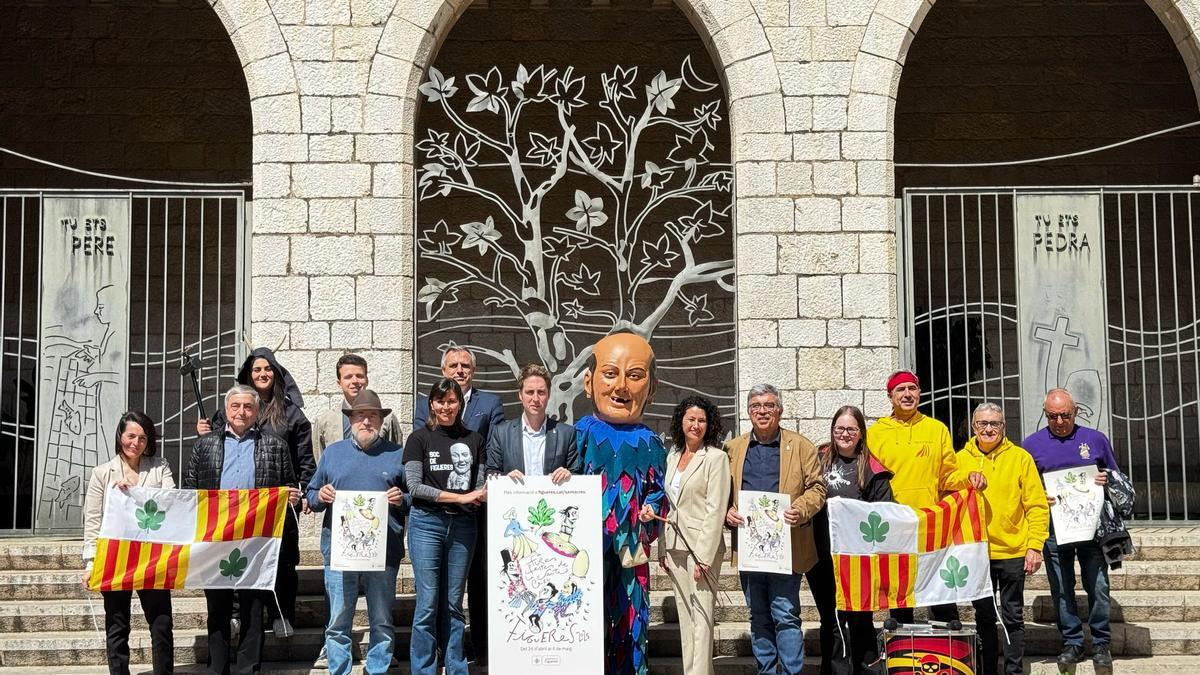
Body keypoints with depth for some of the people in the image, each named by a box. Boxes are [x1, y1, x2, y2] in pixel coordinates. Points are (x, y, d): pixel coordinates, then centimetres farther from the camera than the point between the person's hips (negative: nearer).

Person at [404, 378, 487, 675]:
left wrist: (480, 495, -14)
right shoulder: (419, 438, 2)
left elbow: (480, 486, 11)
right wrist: (459, 497, -12)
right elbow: (414, 486, -6)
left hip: (462, 525, 3)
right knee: (427, 603, -4)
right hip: (427, 523, -3)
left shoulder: (473, 440, 11)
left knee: (453, 603, 8)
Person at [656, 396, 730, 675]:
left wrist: (704, 555, -18)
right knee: (685, 617, 10)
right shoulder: (673, 456, 13)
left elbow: (715, 510, -12)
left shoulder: (716, 457, -6)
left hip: (702, 546, -7)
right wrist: (662, 550, 11)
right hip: (675, 546, 7)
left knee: (701, 617, -9)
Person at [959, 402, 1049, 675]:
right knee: (984, 617, 10)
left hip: (1013, 552, -2)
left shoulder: (1020, 457, 0)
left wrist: (1035, 546, -9)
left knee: (1013, 617, 5)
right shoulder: (960, 460, 4)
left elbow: (1037, 506, -2)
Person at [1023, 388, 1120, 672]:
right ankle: (1072, 642, 14)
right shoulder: (1032, 444, 5)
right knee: (1062, 589, 4)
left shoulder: (1096, 440, 7)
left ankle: (1101, 643, 12)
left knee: (1099, 587, -1)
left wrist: (1108, 481, -7)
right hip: (1054, 529, 0)